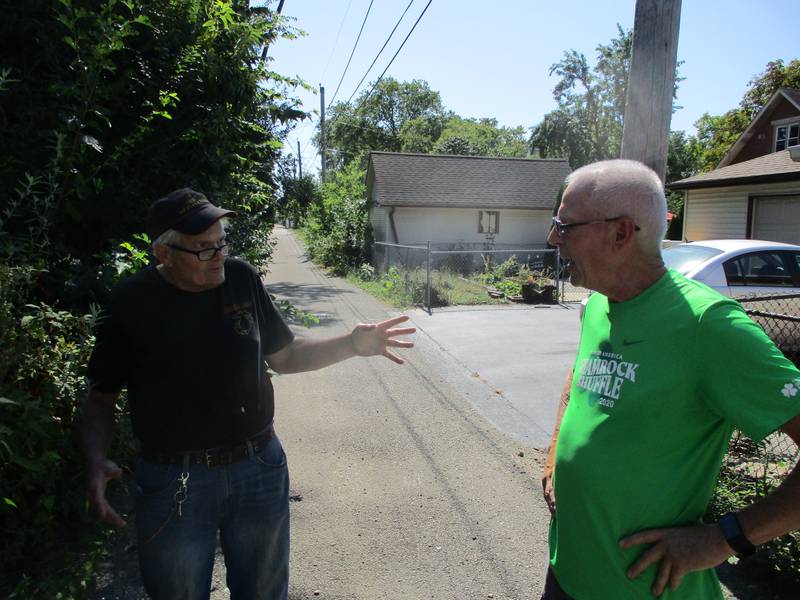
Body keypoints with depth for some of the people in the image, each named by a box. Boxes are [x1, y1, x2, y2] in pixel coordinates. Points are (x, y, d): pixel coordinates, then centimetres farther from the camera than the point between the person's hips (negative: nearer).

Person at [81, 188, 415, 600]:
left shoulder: (241, 278, -2)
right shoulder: (130, 303, -10)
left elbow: (283, 356, 7)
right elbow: (101, 397, -1)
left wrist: (353, 345, -5)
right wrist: (95, 460, -19)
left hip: (260, 469, 3)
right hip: (173, 483, -2)